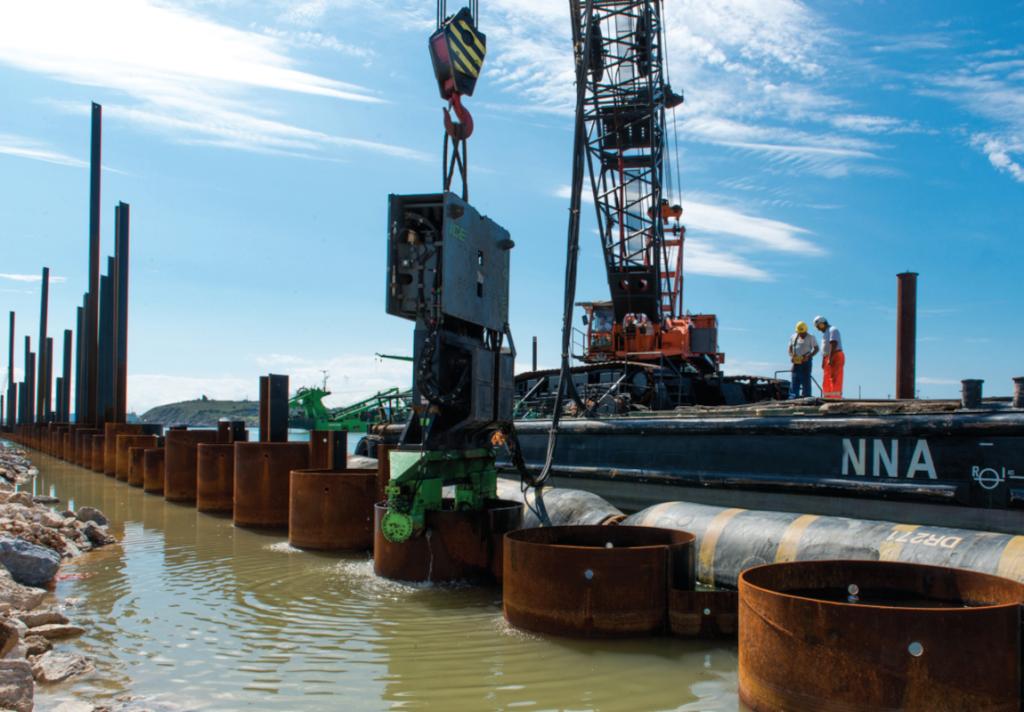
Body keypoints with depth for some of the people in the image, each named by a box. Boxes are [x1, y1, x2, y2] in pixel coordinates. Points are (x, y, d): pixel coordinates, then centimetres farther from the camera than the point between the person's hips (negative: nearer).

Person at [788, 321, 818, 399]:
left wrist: (809, 356, -16)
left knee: (806, 379, -6)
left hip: (806, 361, -4)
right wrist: (791, 356, -4)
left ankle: (806, 397, -6)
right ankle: (793, 397, 0)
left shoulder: (811, 338, 3)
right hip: (796, 361, 4)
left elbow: (816, 348, -1)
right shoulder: (793, 337, 15)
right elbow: (790, 348, 16)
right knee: (794, 379, 0)